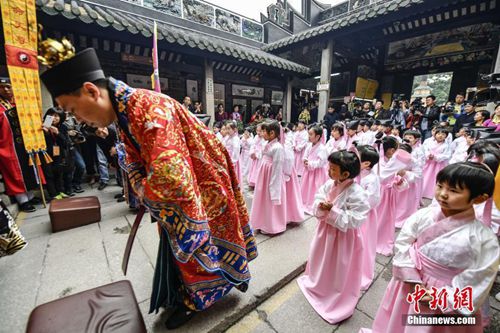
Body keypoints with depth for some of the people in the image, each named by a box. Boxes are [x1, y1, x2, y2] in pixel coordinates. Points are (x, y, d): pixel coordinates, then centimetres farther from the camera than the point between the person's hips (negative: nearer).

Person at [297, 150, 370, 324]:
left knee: (338, 270, 16)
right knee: (319, 259, 28)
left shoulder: (357, 194, -28)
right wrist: (321, 205, -23)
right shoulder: (329, 184, -9)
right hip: (325, 229, 7)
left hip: (343, 236, -6)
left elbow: (354, 220, -28)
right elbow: (317, 199, -1)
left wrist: (333, 210, -31)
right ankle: (317, 283, 57)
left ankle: (337, 298, 44)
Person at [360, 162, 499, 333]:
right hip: (411, 284, 2)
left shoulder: (483, 239, -19)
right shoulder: (423, 216, -15)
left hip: (448, 298, -2)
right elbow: (402, 244, -9)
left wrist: (443, 297, -14)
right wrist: (413, 281, -11)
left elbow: (479, 279, -13)